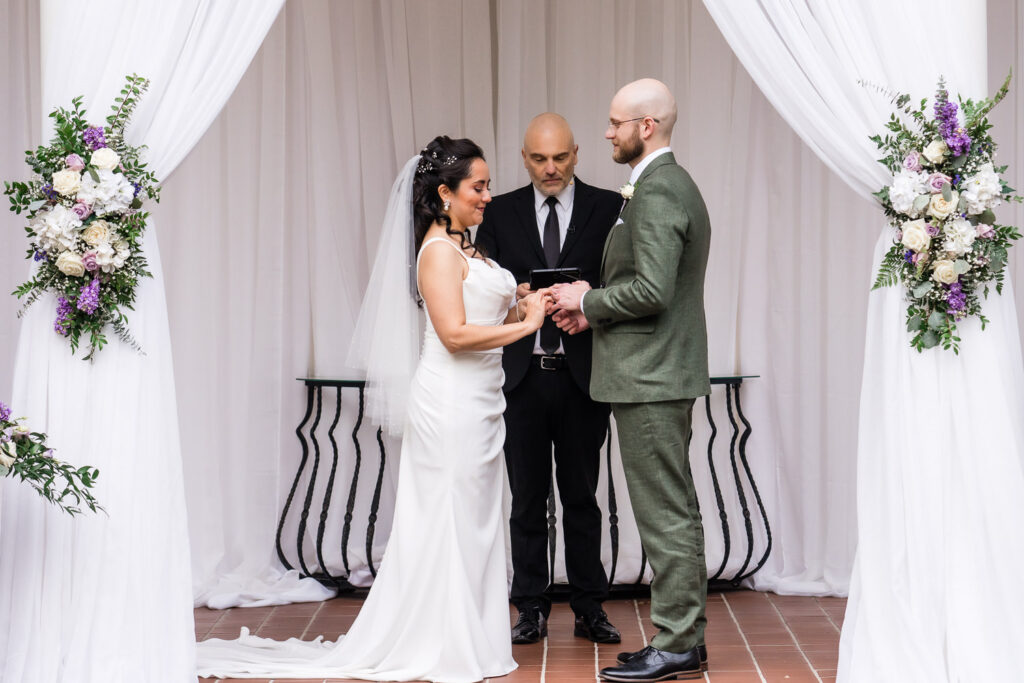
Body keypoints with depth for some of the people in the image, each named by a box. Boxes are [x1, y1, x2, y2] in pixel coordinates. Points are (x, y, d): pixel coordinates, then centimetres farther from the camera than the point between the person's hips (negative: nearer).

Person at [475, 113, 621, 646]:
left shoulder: (608, 208, 3)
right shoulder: (500, 213, 8)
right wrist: (517, 295, -15)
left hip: (582, 376, -1)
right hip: (522, 376, 1)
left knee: (581, 496, 7)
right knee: (527, 498, 7)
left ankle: (589, 610, 15)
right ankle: (532, 610, 14)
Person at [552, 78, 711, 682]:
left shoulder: (656, 190, -17)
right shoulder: (676, 183, 17)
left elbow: (652, 290, -25)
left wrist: (588, 301, -10)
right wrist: (596, 310, 12)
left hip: (650, 377, -11)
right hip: (666, 371, 11)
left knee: (666, 515, -5)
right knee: (677, 512, 14)